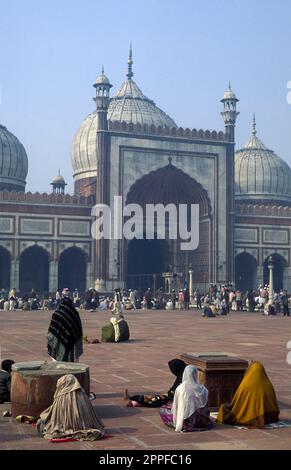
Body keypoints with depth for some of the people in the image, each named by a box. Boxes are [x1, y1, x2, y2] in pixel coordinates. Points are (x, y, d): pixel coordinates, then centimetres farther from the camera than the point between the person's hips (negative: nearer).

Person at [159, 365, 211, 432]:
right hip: (201, 421, 2)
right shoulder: (202, 389, -13)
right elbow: (205, 408, -3)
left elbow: (175, 406, -5)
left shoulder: (180, 389, -15)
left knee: (162, 409, 18)